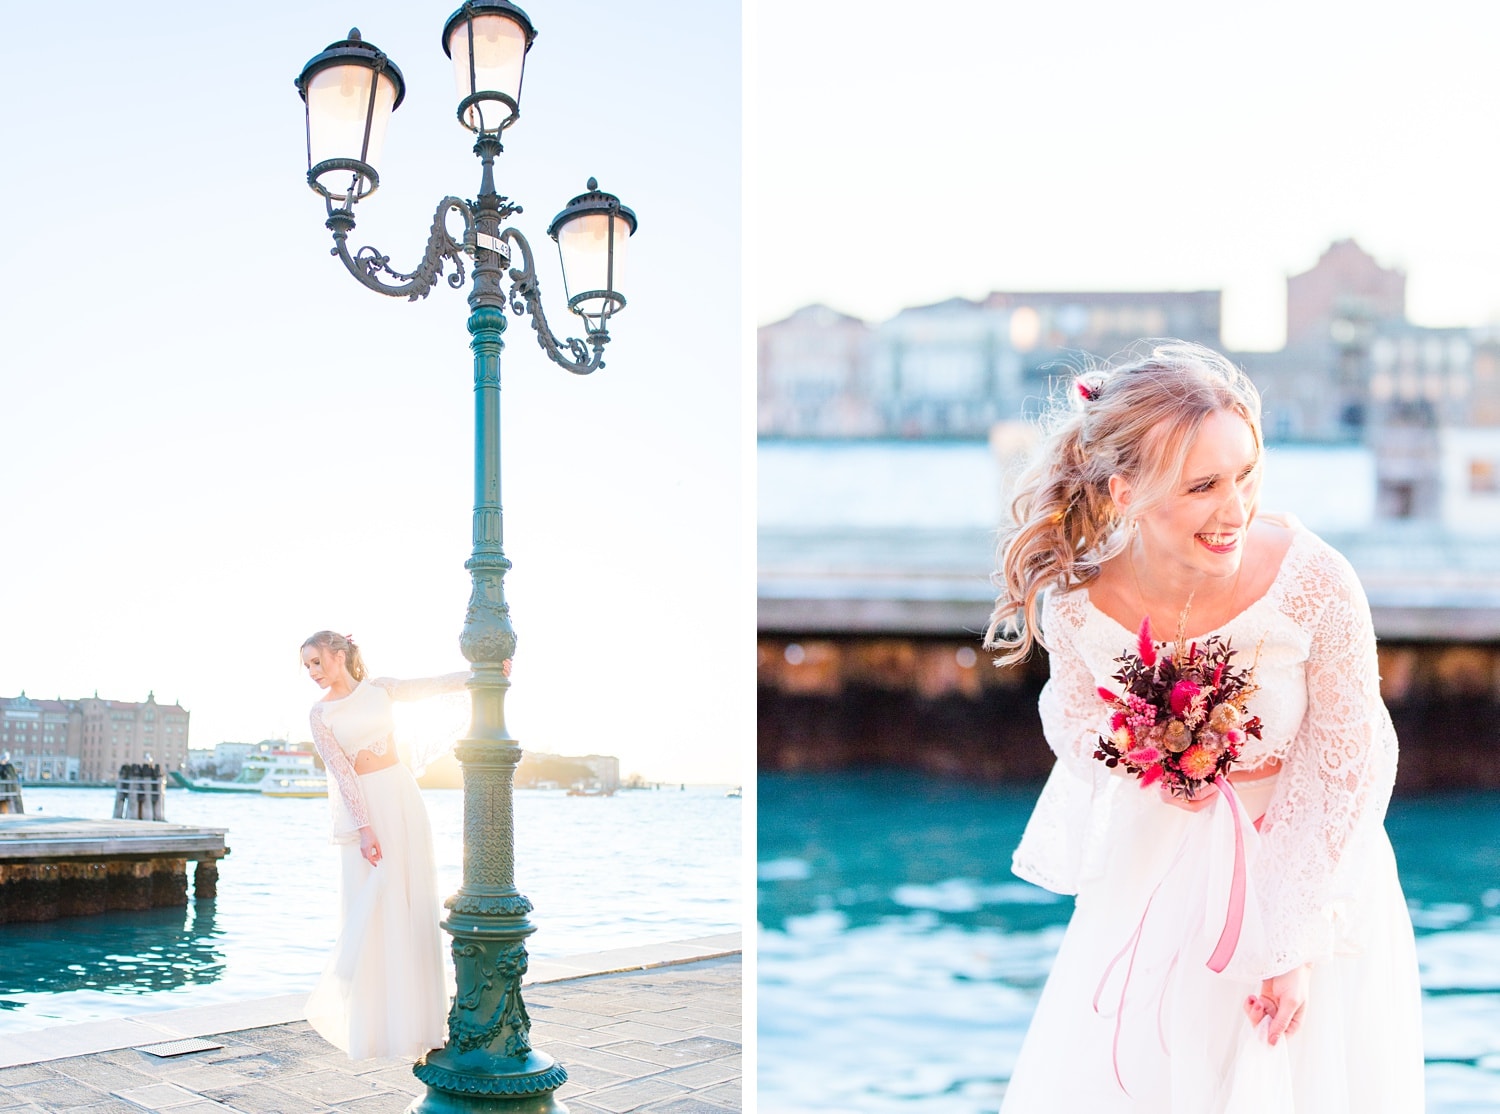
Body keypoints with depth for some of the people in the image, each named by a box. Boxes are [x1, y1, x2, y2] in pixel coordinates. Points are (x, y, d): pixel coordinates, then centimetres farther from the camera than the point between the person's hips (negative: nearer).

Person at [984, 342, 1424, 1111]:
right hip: (1156, 872, 2)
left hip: (1307, 867, -1)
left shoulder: (1315, 583, -27)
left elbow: (1350, 765, -15)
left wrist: (1298, 944, -12)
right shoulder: (1074, 601, -22)